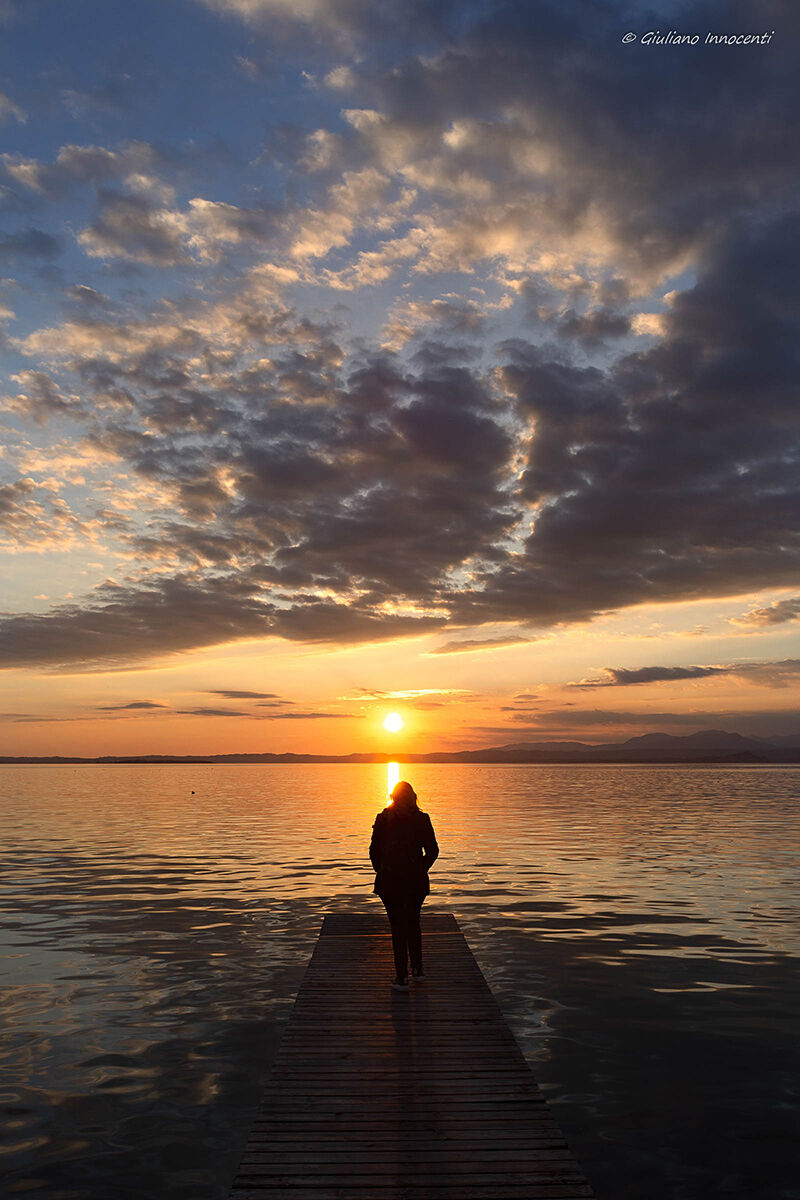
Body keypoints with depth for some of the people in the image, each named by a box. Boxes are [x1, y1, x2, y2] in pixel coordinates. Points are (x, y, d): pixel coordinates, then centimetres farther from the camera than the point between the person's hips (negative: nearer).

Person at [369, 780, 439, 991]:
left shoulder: (383, 820, -6)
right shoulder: (422, 820, -4)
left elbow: (374, 851, -3)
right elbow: (432, 851, -2)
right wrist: (420, 870, 11)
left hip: (390, 880, -1)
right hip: (416, 880, 2)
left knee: (397, 926, 7)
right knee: (413, 923, 20)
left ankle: (402, 977, 8)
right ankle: (417, 969, 20)